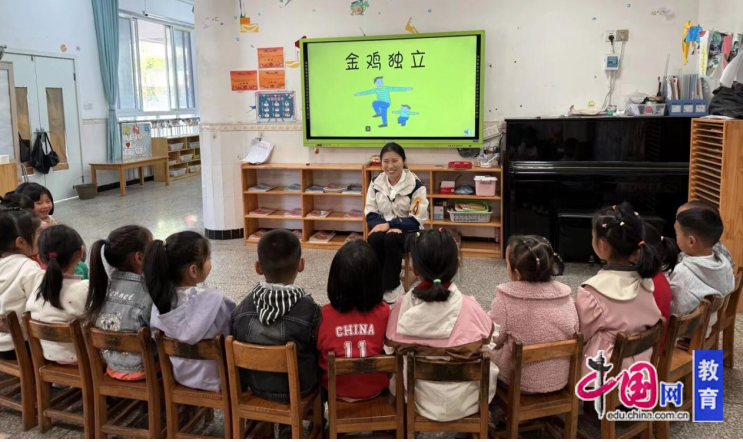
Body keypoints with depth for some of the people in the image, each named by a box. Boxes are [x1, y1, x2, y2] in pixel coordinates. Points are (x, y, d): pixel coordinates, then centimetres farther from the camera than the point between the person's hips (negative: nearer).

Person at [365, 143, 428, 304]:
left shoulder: (415, 184, -10)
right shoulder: (376, 183, 2)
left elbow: (416, 220, -13)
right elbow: (370, 214, 2)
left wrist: (389, 225, -22)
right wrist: (383, 225, -19)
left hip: (409, 231, -3)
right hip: (383, 228, 3)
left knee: (391, 239, -35)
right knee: (374, 239, -32)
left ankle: (391, 287, -17)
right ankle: (377, 284, -17)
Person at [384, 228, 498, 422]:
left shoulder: (402, 308, -18)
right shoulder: (470, 308, -21)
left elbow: (390, 353, -4)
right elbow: (487, 347, -5)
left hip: (419, 400, 2)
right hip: (466, 402, -1)